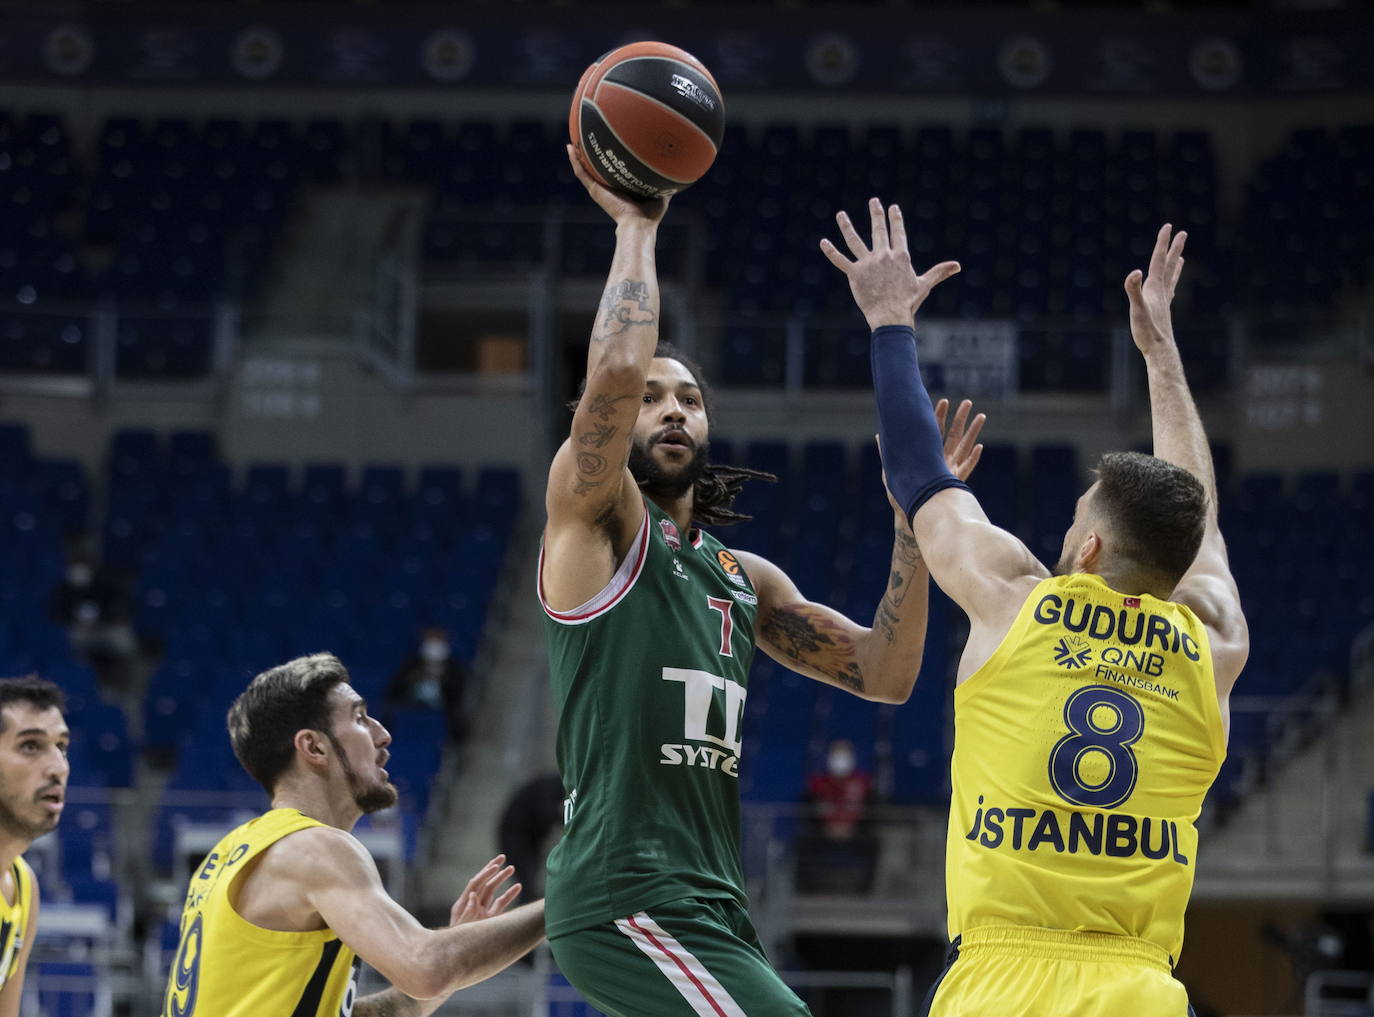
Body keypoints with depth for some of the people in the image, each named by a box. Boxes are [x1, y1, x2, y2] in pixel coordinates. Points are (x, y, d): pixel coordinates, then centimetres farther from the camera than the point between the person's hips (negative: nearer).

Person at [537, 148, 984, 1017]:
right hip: (627, 902, -9)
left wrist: (915, 521, 9)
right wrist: (635, 226, -6)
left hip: (708, 912, 9)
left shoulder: (742, 577, 23)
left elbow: (885, 675, 18)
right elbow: (615, 368, -18)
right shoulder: (594, 518, 1)